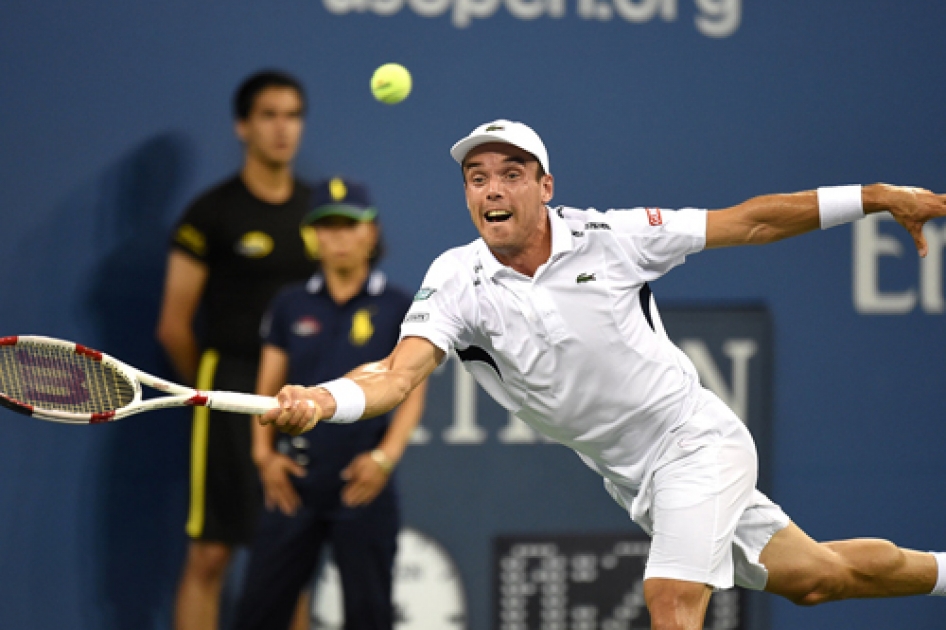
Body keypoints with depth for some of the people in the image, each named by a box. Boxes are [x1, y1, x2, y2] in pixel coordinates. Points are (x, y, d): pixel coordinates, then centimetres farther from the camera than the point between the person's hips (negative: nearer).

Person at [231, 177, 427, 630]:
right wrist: (264, 452, -4)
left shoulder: (397, 309, 1)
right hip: (296, 478, 2)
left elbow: (412, 392, -2)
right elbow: (269, 386, 9)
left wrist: (386, 456, -15)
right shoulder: (290, 307, 8)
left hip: (362, 481, -2)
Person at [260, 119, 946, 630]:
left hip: (698, 438, -3)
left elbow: (746, 222, -6)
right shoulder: (457, 283, -11)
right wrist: (321, 401, -47)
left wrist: (877, 197, -7)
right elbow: (400, 372, -25)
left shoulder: (609, 236, -14)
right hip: (633, 477, 3)